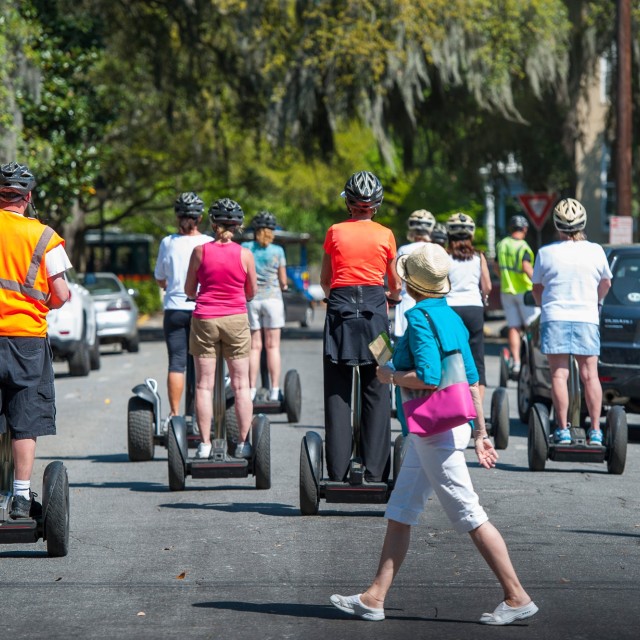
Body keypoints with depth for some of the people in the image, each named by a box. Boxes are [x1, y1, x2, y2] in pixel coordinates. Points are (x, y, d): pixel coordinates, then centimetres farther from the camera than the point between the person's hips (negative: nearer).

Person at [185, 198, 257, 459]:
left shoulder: (200, 251, -6)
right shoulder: (245, 255, -5)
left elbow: (189, 289, 3)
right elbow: (252, 292, 5)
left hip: (204, 319, 0)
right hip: (236, 319, 0)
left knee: (204, 385, 4)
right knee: (241, 385, 7)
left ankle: (205, 444, 2)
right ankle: (243, 443, 7)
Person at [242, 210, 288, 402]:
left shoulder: (245, 248, 2)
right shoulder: (277, 251, -1)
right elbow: (283, 281, 3)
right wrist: (283, 287, 24)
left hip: (250, 298, 1)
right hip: (272, 297, -1)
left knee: (254, 346, 5)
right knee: (273, 346, 1)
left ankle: (252, 390, 0)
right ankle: (274, 390, -2)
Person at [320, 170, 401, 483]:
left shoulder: (335, 232, 5)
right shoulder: (385, 235, 5)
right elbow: (395, 284, 15)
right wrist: (393, 295, 38)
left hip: (340, 307, 0)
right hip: (374, 308, 0)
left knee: (337, 392, 2)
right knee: (376, 392, 3)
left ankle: (338, 471, -2)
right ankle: (374, 471, -1)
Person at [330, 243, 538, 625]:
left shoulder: (420, 317, -15)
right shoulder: (452, 317, 11)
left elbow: (429, 377, -25)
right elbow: (472, 380, 14)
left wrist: (391, 376, -8)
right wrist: (480, 432, 18)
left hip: (435, 430, -10)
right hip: (433, 429, 10)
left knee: (469, 515, -6)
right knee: (400, 513, 13)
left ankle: (517, 598, -3)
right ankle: (375, 598, 17)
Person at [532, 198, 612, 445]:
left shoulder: (546, 253, -4)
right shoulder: (596, 251, 0)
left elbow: (537, 289, 8)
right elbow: (606, 283, 17)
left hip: (554, 317, -1)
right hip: (587, 319, 1)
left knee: (559, 375, 1)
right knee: (590, 375, 5)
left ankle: (562, 430, -3)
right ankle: (595, 431, 3)